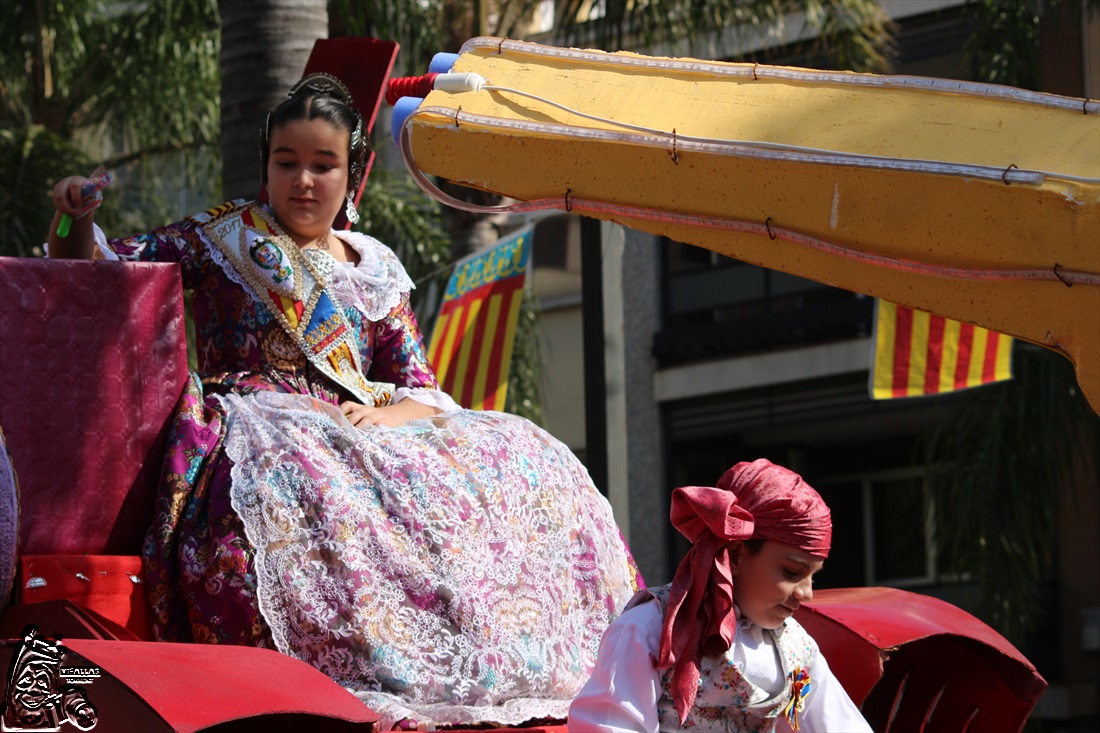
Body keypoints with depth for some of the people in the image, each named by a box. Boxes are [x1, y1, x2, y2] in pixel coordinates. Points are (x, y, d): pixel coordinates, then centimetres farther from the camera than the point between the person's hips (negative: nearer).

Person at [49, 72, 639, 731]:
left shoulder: (375, 271, 22)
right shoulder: (224, 239, 15)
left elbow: (422, 390, 14)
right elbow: (100, 269, 11)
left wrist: (385, 415, -9)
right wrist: (78, 218, -11)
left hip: (359, 430, 4)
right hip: (257, 422, -4)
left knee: (520, 459, -16)